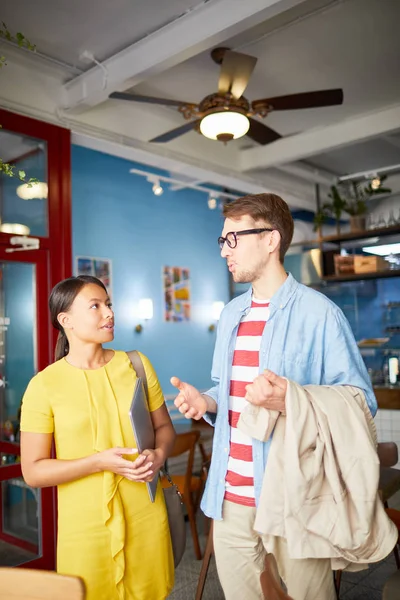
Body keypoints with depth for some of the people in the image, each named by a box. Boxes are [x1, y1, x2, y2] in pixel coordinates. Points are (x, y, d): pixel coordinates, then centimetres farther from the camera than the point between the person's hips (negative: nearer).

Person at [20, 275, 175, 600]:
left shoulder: (137, 365, 0)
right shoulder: (44, 385, -9)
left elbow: (164, 427, 9)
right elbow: (33, 471, -8)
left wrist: (159, 454, -12)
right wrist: (99, 461, -20)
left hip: (146, 516, 3)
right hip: (86, 528, -2)